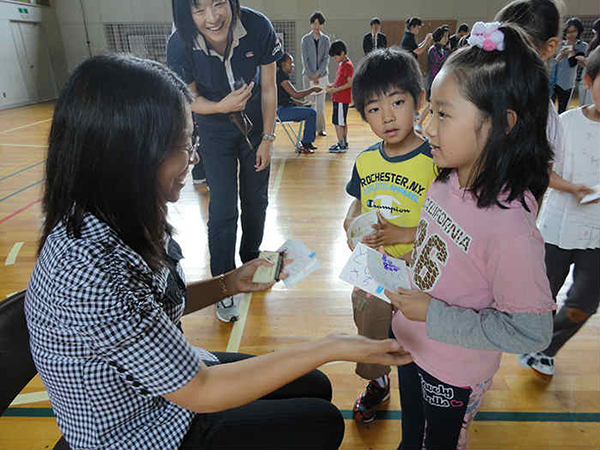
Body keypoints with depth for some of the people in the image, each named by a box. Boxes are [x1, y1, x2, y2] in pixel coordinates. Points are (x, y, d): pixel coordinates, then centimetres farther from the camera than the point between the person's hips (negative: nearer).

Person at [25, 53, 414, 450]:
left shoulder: (121, 221, -10)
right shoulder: (91, 270, -37)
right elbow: (199, 393, -29)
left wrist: (230, 283, -8)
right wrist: (331, 348, -27)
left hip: (165, 376, 7)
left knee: (315, 386, 13)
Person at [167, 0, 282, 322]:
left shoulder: (258, 28, -24)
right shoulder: (180, 46, -25)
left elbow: (268, 89, -13)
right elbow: (190, 99, -11)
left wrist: (267, 138, -9)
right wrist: (221, 106, -33)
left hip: (255, 126, 2)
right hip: (216, 133, -1)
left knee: (256, 201, 12)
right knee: (223, 209, -6)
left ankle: (251, 260, 38)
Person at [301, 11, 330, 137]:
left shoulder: (325, 39, 5)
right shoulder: (305, 39, 2)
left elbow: (326, 58, 0)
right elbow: (305, 59, -2)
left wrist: (317, 73, -9)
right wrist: (311, 75, -9)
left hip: (322, 75, 1)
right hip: (308, 75, -1)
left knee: (321, 103, 1)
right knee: (310, 102, -2)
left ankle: (321, 128, 8)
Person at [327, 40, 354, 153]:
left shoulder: (348, 65, -14)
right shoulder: (341, 64, 14)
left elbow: (350, 83, -19)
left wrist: (335, 90, -21)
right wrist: (332, 86, 6)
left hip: (342, 99, -10)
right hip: (338, 98, 10)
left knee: (338, 122, -8)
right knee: (342, 122, 16)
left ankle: (342, 146, -5)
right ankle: (344, 143, 26)